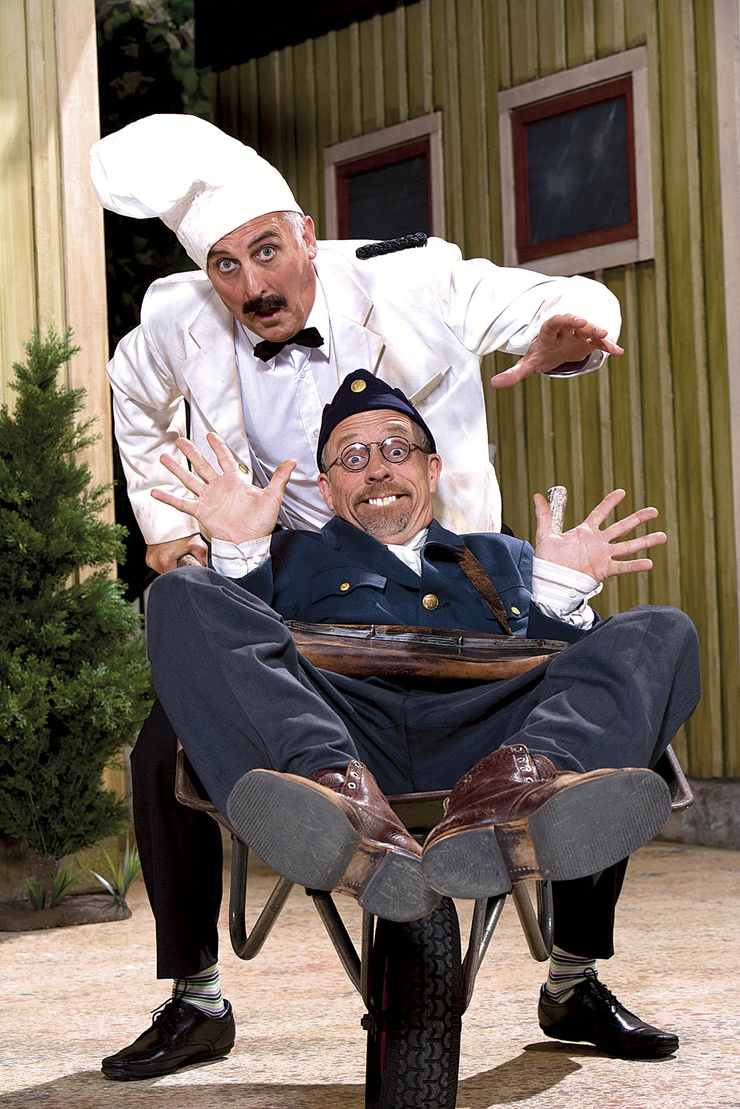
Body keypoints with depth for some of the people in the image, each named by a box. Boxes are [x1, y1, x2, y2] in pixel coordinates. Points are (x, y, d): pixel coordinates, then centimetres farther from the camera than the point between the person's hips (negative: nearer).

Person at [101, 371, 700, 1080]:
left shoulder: (502, 557, 40)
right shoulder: (293, 559, 37)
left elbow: (568, 662, 24)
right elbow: (223, 639, 18)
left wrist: (563, 588, 8)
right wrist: (240, 550, 5)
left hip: (485, 725, 1)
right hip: (331, 732, -1)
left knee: (661, 634, -19)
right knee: (183, 595, -22)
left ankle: (514, 792, -54)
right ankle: (344, 801, -52)